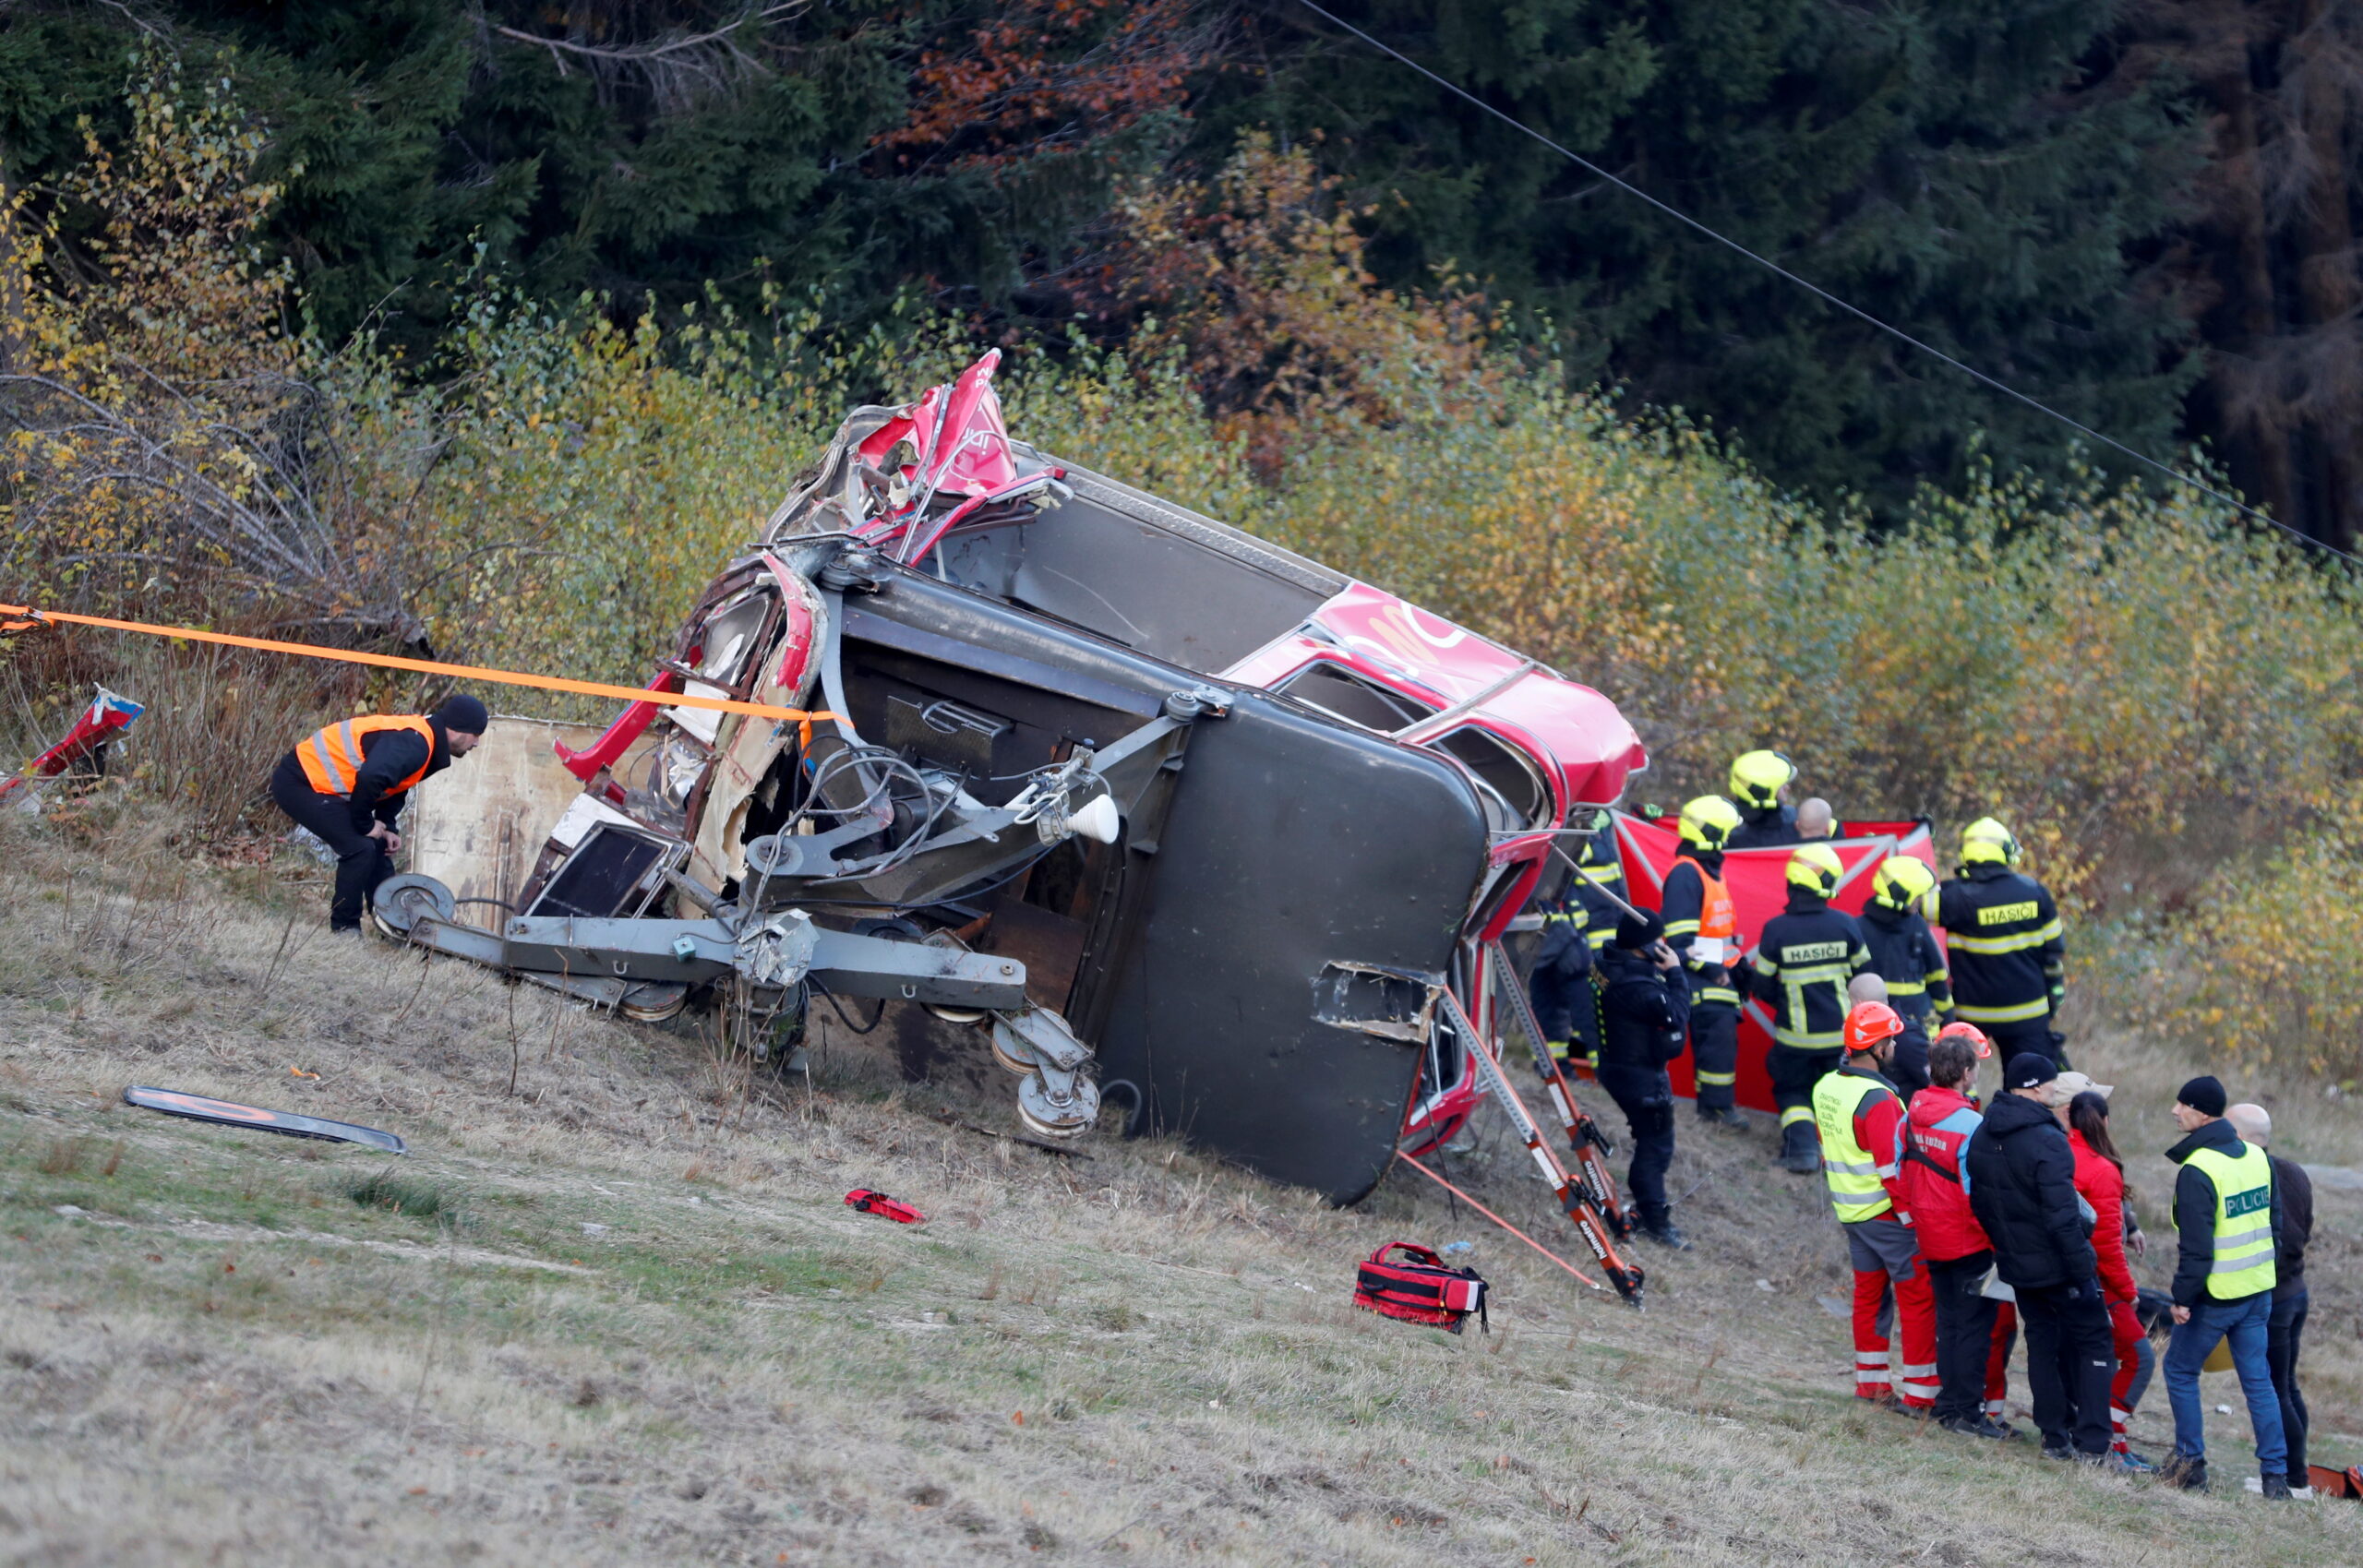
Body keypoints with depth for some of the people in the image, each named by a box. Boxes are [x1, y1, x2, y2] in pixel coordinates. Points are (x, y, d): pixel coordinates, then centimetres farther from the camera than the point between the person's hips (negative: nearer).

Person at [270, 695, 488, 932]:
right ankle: (344, 929, -8)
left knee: (378, 848, 14)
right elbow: (369, 779, -39)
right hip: (298, 784, -11)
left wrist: (387, 828, 6)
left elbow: (392, 789, 20)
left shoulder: (417, 735, 8)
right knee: (360, 848, -16)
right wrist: (365, 825, -22)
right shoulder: (412, 744, -26)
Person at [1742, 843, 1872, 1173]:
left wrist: (1744, 971, 16)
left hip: (1796, 1035, -1)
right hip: (1841, 1033, 1)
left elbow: (1764, 988, -6)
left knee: (1792, 1091, 18)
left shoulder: (1775, 930, -13)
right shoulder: (1845, 925, -8)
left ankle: (1801, 1147, -1)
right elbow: (1865, 975, 3)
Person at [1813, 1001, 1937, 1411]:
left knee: (1869, 1291, 17)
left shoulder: (1826, 1089, 5)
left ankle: (1870, 1381, 23)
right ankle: (1920, 1392, -2)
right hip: (1887, 1214, -9)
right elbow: (1892, 1168, -23)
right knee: (1918, 1298, -2)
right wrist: (1913, 1219, -17)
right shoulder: (1877, 1100, -23)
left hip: (1850, 1213, 9)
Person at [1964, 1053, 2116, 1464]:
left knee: (2042, 1342, 17)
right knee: (2092, 1341, 4)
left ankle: (2055, 1436, 17)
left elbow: (1979, 1203, 12)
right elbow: (2062, 1213, -24)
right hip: (2058, 1264, -7)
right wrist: (2081, 1266, -19)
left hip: (2016, 1264, 7)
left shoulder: (1982, 1138, 3)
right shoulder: (2045, 1141, -22)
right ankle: (2091, 1442, -3)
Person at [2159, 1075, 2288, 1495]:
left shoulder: (2197, 1171, -18)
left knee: (2181, 1370, 11)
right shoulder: (2257, 1157, 6)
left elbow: (2197, 1245, -20)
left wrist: (2183, 1296, -12)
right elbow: (2275, 1221, 15)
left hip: (2215, 1296, -7)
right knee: (2257, 1379, 9)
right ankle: (2276, 1475, 6)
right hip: (2260, 1288, 7)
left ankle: (2190, 1462, 11)